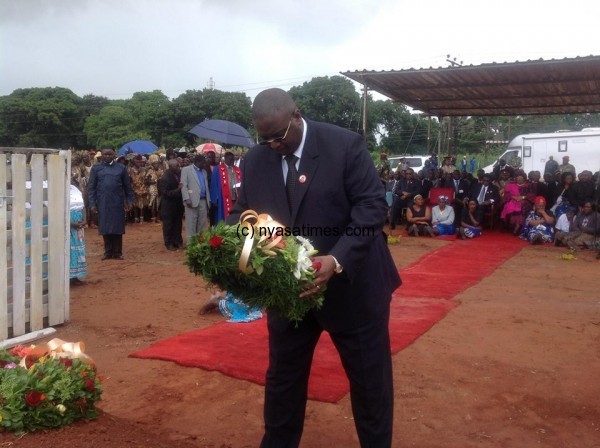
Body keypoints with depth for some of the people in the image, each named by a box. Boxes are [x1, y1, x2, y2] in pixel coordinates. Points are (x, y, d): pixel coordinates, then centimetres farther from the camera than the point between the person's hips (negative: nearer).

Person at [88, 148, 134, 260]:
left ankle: (117, 252, 11)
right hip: (103, 203, 0)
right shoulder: (96, 168, 5)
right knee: (105, 228, 5)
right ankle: (108, 252, 16)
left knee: (117, 228, 3)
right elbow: (91, 187, 3)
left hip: (117, 203, 0)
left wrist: (129, 201, 4)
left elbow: (127, 186, 8)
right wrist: (92, 204, -4)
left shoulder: (121, 168, 5)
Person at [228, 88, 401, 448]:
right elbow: (243, 213, 6)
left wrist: (337, 260, -30)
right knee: (282, 377, 18)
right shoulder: (255, 160, 0)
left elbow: (372, 206, -17)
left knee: (370, 379, 12)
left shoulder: (345, 145, -14)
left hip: (351, 285, -3)